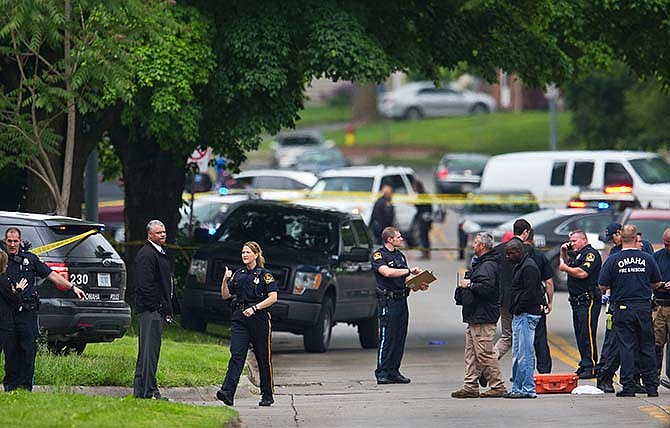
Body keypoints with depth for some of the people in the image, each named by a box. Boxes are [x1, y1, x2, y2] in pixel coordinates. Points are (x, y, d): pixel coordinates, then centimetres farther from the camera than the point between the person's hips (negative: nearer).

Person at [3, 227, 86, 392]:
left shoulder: (30, 259, 10)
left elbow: (51, 275, 12)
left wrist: (72, 287, 8)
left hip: (28, 312, 0)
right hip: (7, 314, 0)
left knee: (28, 350, -2)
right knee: (11, 351, 2)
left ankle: (25, 386, 3)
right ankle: (10, 385, 10)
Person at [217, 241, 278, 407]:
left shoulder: (264, 274, -2)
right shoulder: (238, 274, 13)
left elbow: (273, 297, -9)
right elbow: (225, 295, 15)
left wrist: (254, 308, -18)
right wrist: (225, 280, -2)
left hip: (259, 319, -3)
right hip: (239, 319, 3)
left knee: (263, 358, 5)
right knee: (236, 355, -10)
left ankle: (267, 396, 16)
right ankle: (227, 392, -22)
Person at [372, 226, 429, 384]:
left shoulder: (400, 255, 18)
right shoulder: (379, 255, -7)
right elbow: (387, 272, -25)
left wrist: (419, 285, 5)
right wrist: (410, 270, -20)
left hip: (402, 299, 8)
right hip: (388, 301, -8)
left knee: (400, 337, 6)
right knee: (387, 337, -8)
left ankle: (394, 371, 11)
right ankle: (382, 373, -6)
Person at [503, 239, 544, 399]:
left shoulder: (528, 267, -14)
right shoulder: (520, 266, 18)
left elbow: (530, 293, -21)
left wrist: (518, 310, -14)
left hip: (526, 315, -11)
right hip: (519, 316, 11)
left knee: (525, 354, -9)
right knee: (517, 355, 13)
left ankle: (528, 389, -7)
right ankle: (517, 388, 17)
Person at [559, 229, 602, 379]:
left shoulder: (591, 253, -9)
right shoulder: (577, 254, 21)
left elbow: (582, 273, -21)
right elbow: (564, 267, 32)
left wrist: (565, 267, -8)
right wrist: (563, 254, 17)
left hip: (588, 300, -10)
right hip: (577, 300, 10)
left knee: (587, 335, -12)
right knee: (580, 336, 11)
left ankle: (591, 367, -14)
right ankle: (584, 365, 15)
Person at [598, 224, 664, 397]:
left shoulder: (613, 260, -6)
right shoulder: (647, 259, 0)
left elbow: (603, 285, -3)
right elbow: (657, 283, 10)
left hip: (623, 308, -1)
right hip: (644, 308, 1)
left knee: (626, 348, 1)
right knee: (647, 348, 9)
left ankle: (628, 387, -2)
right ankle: (651, 387, 12)